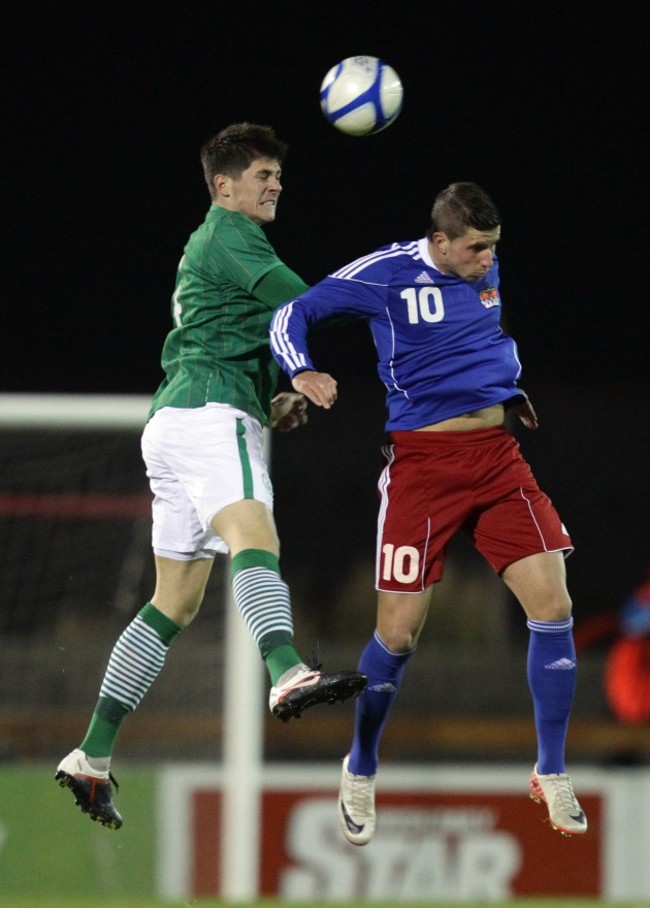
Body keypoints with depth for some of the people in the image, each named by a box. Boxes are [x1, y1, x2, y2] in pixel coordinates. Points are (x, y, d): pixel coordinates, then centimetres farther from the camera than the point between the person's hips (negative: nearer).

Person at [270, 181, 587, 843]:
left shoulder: (495, 272, 8)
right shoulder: (385, 275, -7)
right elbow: (291, 316, -1)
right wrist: (302, 372, -19)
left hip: (498, 453, 4)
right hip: (422, 460, -4)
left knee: (552, 606, -9)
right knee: (398, 632, -6)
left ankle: (552, 775, 5)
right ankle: (360, 772, 18)